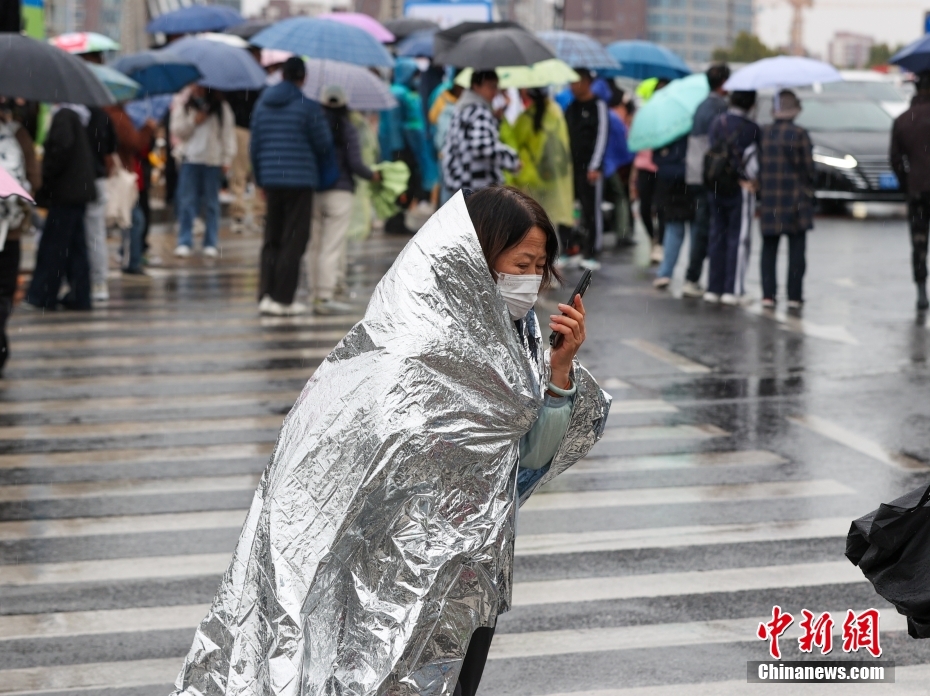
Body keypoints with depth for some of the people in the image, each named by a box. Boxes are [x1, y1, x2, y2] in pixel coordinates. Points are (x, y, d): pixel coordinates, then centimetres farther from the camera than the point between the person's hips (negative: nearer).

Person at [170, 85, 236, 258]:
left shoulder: (220, 106, 7)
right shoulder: (183, 104, 8)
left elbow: (228, 133, 5)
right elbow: (177, 130, 4)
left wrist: (227, 158, -1)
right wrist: (194, 121, -11)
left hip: (213, 160, 0)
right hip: (189, 159, 0)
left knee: (211, 203, 3)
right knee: (187, 202, -4)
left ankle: (211, 243, 9)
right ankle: (184, 242, 0)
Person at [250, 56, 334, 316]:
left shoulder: (261, 105, 8)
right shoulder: (308, 106, -10)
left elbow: (255, 145, 11)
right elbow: (323, 143, -5)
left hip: (271, 180, 5)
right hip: (300, 180, -5)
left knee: (271, 241, 13)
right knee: (293, 242, 0)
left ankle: (266, 295, 7)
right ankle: (283, 298, -1)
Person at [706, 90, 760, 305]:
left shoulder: (717, 123, 6)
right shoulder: (750, 128, -11)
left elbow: (711, 150, 2)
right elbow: (752, 159, -10)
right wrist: (745, 179, 5)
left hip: (716, 188, 6)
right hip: (740, 189, -5)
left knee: (717, 237, 11)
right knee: (739, 238, 0)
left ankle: (713, 288, 12)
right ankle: (733, 289, -2)